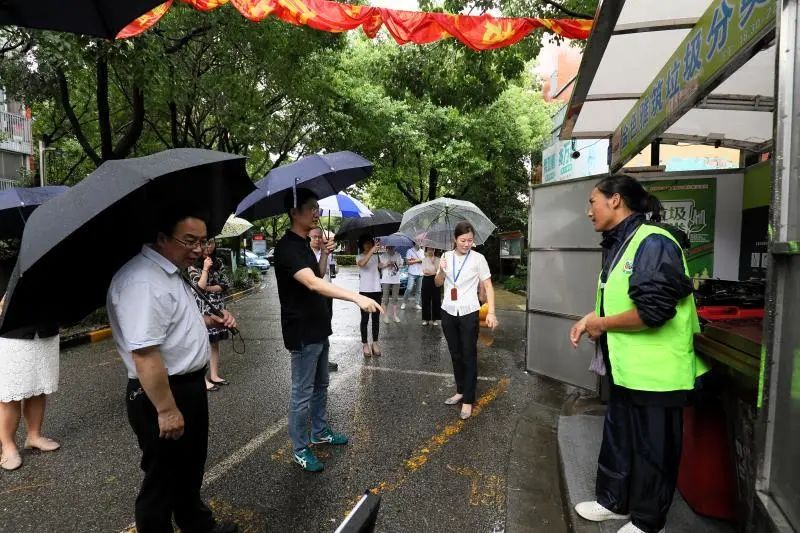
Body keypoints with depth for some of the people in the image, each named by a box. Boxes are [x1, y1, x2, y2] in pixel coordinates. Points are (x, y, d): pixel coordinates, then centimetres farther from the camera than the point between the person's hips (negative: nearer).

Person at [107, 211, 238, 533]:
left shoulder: (170, 272, 8)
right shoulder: (142, 282, -26)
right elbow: (144, 354, -30)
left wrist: (209, 321, 8)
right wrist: (166, 409, -27)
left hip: (189, 384, 11)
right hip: (162, 394, -11)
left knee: (190, 466, 27)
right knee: (163, 477, 9)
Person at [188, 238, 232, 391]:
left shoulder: (218, 262, 7)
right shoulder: (193, 265, -7)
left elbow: (225, 285, 3)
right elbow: (199, 287, -16)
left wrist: (208, 288, -10)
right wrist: (206, 268, -16)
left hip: (217, 308, 5)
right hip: (202, 308, -5)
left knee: (215, 343, 10)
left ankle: (214, 375, 20)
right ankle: (204, 379, 6)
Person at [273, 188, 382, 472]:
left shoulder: (303, 244, 10)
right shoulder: (287, 247, -21)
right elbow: (312, 284, -37)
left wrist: (324, 254, 4)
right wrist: (357, 298, -45)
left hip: (318, 329, 10)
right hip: (302, 332, -10)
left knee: (320, 385, 21)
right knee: (302, 393, 3)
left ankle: (320, 433, 38)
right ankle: (300, 450, 18)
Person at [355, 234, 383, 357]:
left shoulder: (376, 256, 12)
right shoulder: (359, 257, -3)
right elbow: (362, 264, -27)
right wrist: (372, 250, -31)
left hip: (376, 290, 4)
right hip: (365, 291, -4)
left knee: (376, 318, 8)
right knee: (365, 318, 1)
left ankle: (375, 342, 15)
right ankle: (365, 343, 8)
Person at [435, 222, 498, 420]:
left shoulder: (478, 258, -7)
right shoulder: (446, 256, 3)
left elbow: (488, 286, -6)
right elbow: (438, 283, 10)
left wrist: (491, 312, -15)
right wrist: (441, 271, -11)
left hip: (469, 313, -4)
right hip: (448, 312, 4)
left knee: (469, 356, 1)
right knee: (455, 355, 15)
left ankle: (468, 400, 9)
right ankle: (460, 391, 31)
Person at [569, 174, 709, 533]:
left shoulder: (653, 243, -21)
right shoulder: (618, 244, 10)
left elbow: (652, 311, -29)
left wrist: (602, 325, -16)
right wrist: (590, 319, 2)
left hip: (655, 371, -9)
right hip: (626, 367, 10)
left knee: (652, 449, 9)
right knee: (617, 438, 22)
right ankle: (614, 501, 41)